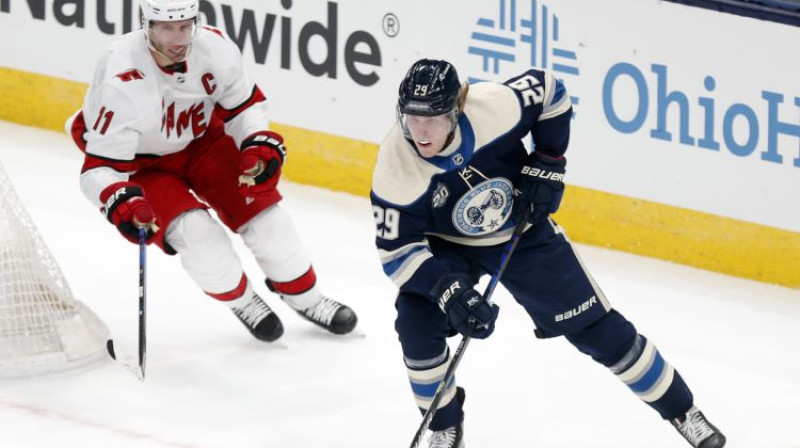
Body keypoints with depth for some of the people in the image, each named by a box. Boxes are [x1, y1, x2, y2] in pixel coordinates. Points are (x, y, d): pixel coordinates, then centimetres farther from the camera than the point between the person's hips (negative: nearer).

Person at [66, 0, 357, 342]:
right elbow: (100, 167, -35)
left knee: (260, 209, -3)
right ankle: (241, 301, 6)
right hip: (139, 162, -4)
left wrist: (259, 142, -19)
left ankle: (306, 297, 20)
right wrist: (119, 201, -53)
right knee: (193, 230, -22)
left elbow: (243, 103, -2)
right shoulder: (122, 81, -38)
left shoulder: (215, 47, -23)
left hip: (199, 139, 4)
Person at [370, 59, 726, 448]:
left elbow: (548, 90, -12)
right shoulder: (395, 167, -31)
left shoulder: (496, 106, -33)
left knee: (595, 326, 2)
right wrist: (449, 291, -38)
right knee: (417, 324, -22)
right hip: (446, 245, 0)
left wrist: (547, 163, -15)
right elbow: (396, 249, -25)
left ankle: (681, 411, 18)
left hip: (522, 230, 0)